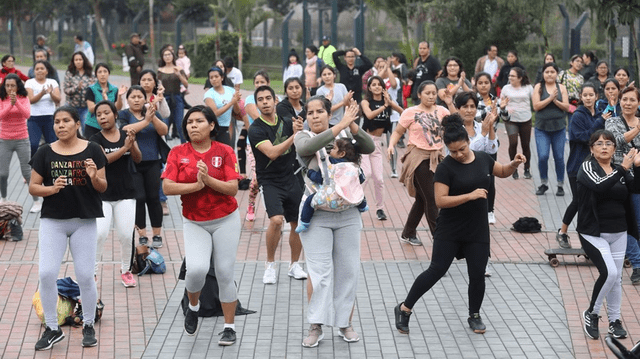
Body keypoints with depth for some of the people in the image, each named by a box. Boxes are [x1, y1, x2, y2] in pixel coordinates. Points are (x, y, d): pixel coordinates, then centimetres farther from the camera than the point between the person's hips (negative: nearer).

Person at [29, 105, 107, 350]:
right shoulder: (45, 153, 2)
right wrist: (51, 189, -16)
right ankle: (52, 329, 6)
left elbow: (103, 187, 1)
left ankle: (88, 326, 20)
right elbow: (33, 187, 3)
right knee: (46, 273, -8)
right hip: (52, 220, 1)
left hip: (84, 221, -1)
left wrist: (94, 177, -21)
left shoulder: (92, 150, -1)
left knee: (85, 275, 1)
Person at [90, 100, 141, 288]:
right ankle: (92, 271, 1)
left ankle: (126, 270, 22)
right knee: (100, 234, -11)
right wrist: (124, 148, -28)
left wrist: (132, 144, -27)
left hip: (126, 194, 2)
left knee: (126, 235, 3)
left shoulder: (126, 135, 3)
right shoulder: (96, 140, -3)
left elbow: (138, 159, -8)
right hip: (102, 194, -2)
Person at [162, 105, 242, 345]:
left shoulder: (224, 151, -5)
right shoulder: (178, 153, -2)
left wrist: (208, 179, -24)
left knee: (224, 274, 1)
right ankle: (193, 307, 13)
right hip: (194, 223, 0)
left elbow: (233, 189, -11)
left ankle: (229, 327, 13)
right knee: (197, 269, -18)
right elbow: (167, 187, -11)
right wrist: (196, 185, -22)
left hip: (225, 220, 0)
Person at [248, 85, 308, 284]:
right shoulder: (256, 129, -10)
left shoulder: (287, 122, 4)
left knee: (298, 223, 7)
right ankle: (270, 265, -5)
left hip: (291, 179, 5)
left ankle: (294, 265, 27)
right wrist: (294, 135, -25)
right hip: (270, 181, -5)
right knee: (276, 220, -23)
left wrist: (300, 131, -14)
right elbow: (272, 153, -22)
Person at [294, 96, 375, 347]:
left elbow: (369, 147, -10)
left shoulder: (345, 135, 5)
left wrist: (352, 125, -25)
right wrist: (342, 124, -28)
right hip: (317, 214, -2)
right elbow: (307, 147, -25)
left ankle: (345, 324, 17)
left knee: (348, 270, 5)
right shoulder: (303, 137, -1)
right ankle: (315, 327, -2)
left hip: (347, 213, 3)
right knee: (319, 272, -7)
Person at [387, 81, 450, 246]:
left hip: (436, 158, 5)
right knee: (430, 199, -5)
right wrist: (391, 145, -19)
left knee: (422, 198, 13)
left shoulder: (441, 111, 5)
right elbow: (398, 132, -4)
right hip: (419, 158, -5)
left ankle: (408, 234, 26)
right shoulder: (411, 113, -5)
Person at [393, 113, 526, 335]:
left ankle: (474, 316, 25)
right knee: (436, 270, -4)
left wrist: (515, 164, 0)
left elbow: (502, 172, 21)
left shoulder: (483, 159, 2)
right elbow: (440, 200, -21)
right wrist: (470, 195, -26)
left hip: (477, 230, 4)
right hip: (450, 231, -4)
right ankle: (405, 309, 8)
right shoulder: (446, 167, -14)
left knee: (477, 274, 4)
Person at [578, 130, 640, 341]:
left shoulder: (619, 170, 7)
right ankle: (592, 313, 0)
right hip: (593, 233, -5)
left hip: (618, 233, 5)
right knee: (608, 272, -19)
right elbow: (600, 186, -27)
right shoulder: (587, 168, -8)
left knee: (616, 278, 9)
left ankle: (614, 320, 24)